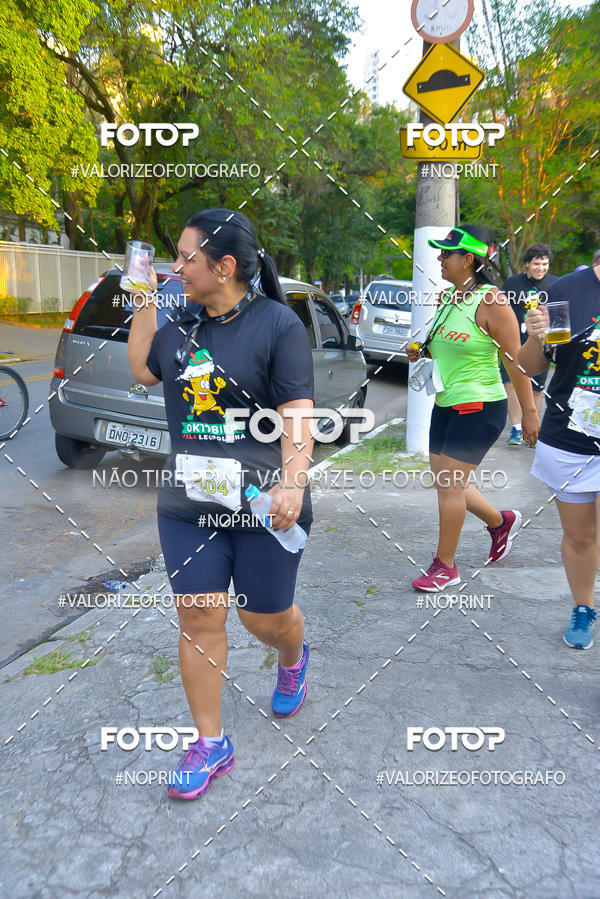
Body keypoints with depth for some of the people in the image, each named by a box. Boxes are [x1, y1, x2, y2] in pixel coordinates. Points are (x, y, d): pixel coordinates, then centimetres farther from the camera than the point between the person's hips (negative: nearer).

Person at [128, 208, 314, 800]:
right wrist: (143, 303, 13)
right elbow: (143, 371, 21)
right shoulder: (181, 322, 8)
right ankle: (210, 744, 22)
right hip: (188, 502, 5)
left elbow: (297, 410, -14)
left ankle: (293, 659, 49)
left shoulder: (278, 323, -9)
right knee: (198, 620, 5)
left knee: (267, 619, 11)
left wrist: (292, 484, -26)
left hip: (262, 504, -4)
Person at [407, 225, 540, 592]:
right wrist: (422, 351, 3)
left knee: (450, 485, -4)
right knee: (446, 481, 14)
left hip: (480, 407, -9)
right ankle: (502, 521, 38)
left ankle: (445, 567, 14)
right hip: (446, 404, 9)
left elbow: (515, 360, -15)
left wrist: (530, 413, -13)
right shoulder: (448, 297, 8)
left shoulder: (490, 301, -16)